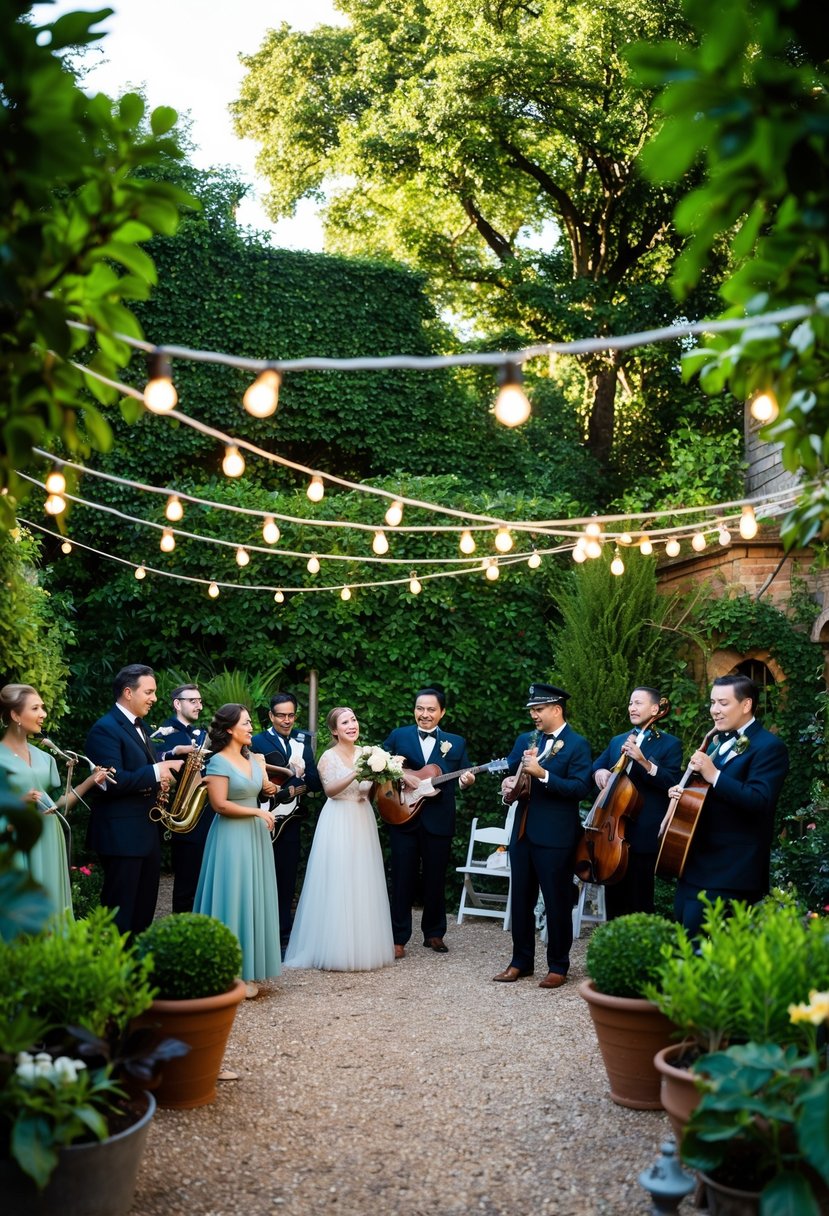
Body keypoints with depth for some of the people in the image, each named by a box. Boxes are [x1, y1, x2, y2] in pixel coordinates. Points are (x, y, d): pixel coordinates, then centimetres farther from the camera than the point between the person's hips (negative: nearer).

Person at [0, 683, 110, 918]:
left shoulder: (43, 757, 12)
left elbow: (57, 805, 10)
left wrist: (91, 781, 2)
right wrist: (19, 802, -21)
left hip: (48, 844, 6)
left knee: (51, 911, 8)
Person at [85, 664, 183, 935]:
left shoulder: (138, 725, 15)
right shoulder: (105, 729, -15)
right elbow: (113, 782, -24)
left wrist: (166, 765, 2)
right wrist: (155, 772, -21)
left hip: (146, 829, 10)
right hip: (121, 833, -10)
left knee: (145, 905, 15)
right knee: (120, 910, -3)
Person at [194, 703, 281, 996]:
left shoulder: (251, 758, 11)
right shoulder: (218, 762, -12)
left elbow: (264, 787, 26)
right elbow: (220, 804, -17)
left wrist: (270, 787, 6)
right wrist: (257, 811, -13)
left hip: (255, 836, 7)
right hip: (231, 838, -7)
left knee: (253, 899, 9)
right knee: (232, 900, -4)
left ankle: (249, 969, 17)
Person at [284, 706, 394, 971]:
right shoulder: (329, 757, -6)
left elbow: (373, 789, 12)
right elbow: (330, 790, -19)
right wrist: (355, 774, -31)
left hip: (363, 821, 5)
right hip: (338, 823, -5)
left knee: (363, 883, 8)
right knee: (338, 883, -4)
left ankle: (364, 946, 18)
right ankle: (337, 949, 4)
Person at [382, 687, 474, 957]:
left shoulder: (456, 743, 8)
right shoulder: (397, 736, 5)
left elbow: (464, 777, 5)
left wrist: (466, 781, -16)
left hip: (438, 821, 1)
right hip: (403, 819, -1)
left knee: (435, 880, 10)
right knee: (403, 880, 2)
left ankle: (434, 933, 26)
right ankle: (399, 938, 10)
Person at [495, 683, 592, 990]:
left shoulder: (577, 745, -6)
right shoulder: (525, 740, 12)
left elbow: (581, 788, -16)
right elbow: (508, 771, 17)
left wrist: (542, 774, -24)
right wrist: (507, 783, -6)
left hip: (555, 837, -6)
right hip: (522, 833, 6)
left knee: (557, 903, 3)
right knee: (521, 899, 13)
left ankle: (558, 966, 16)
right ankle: (521, 961, 25)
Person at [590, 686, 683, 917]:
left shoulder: (669, 743, -2)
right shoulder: (617, 741, 16)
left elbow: (672, 782, -13)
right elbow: (596, 765, 19)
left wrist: (644, 761, -26)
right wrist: (599, 771, -4)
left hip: (643, 835, -5)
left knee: (639, 902, -1)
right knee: (614, 898, 11)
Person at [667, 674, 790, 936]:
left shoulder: (769, 746, -12)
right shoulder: (718, 742, 16)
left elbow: (759, 802, -23)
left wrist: (715, 775, -29)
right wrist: (681, 790, 2)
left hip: (728, 869, -9)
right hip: (696, 861, 9)